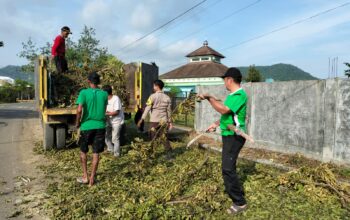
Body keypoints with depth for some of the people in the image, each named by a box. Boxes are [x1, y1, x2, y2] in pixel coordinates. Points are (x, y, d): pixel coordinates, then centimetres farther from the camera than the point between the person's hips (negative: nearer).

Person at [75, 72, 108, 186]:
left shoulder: (84, 92, -8)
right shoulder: (104, 94, 2)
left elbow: (79, 110, -17)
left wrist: (77, 123, -3)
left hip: (86, 126, -2)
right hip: (100, 126, 2)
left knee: (83, 152, 18)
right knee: (96, 153, 8)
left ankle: (85, 177, 21)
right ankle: (92, 178, 15)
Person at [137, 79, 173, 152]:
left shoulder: (153, 96, -8)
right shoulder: (167, 97, 4)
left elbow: (147, 109, -11)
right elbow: (169, 111, 7)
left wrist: (142, 119, -8)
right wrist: (169, 121, 14)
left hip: (154, 121, -3)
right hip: (164, 121, 4)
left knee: (153, 138, 8)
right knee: (165, 137, 13)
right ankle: (169, 152, 15)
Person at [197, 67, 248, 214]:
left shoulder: (239, 95, -20)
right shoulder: (233, 95, 11)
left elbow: (224, 110, -30)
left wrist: (209, 98, -24)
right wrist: (216, 124, 18)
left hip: (234, 136, -10)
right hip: (229, 135, 10)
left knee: (228, 168, -9)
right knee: (228, 166, 22)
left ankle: (240, 202, 3)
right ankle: (234, 189, 41)